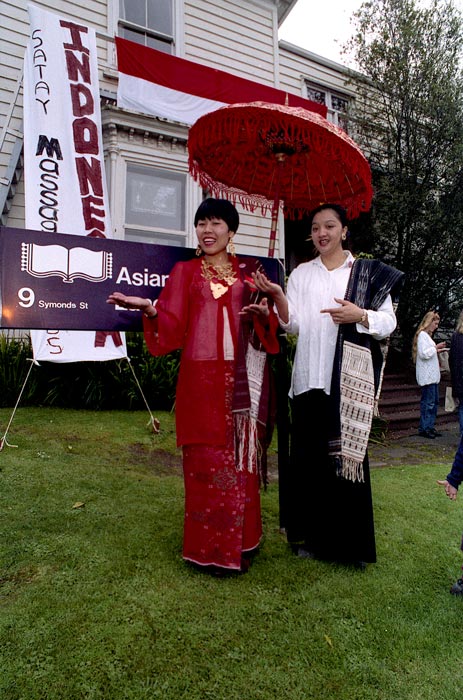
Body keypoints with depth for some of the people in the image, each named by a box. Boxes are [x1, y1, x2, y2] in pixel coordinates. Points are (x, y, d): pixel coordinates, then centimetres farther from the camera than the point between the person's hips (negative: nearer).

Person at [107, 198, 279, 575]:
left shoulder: (250, 271, 14)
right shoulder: (185, 271, 10)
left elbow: (271, 327, 11)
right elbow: (173, 327, 0)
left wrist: (264, 314, -10)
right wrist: (150, 309, -18)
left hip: (244, 379, 2)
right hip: (203, 378, -1)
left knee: (242, 458, 7)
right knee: (206, 460, 1)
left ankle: (242, 541, 23)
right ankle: (210, 548, 16)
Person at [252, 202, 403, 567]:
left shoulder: (369, 272, 7)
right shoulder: (302, 273, 13)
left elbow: (389, 323, 3)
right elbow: (292, 324, 3)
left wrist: (359, 315, -16)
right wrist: (277, 296, -14)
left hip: (351, 380, -2)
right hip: (309, 379, 2)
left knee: (347, 454, 2)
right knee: (309, 455, 6)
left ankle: (350, 541, 19)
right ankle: (311, 534, 22)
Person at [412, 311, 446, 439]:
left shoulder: (427, 335, 20)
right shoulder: (422, 335, -11)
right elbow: (424, 354, -20)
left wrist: (437, 350, 11)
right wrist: (436, 348, -9)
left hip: (433, 375, 10)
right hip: (427, 375, -10)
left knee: (434, 401, 12)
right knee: (428, 402, -7)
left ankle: (430, 427, 19)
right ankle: (424, 428, 0)